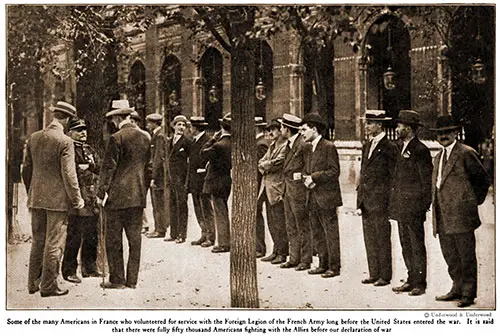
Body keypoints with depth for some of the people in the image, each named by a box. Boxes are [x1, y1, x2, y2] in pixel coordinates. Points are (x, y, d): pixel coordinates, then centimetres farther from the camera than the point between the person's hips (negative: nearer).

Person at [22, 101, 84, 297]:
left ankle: (33, 283, 23)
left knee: (38, 241, 16)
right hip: (57, 199, -6)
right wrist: (77, 199, -5)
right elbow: (69, 174, -15)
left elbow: (26, 169, 13)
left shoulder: (33, 138, 6)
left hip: (36, 199, 6)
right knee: (54, 243, 1)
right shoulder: (65, 142, -13)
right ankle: (48, 286, 6)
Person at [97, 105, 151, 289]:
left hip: (118, 195, -6)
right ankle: (132, 279, 13)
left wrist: (101, 192, -4)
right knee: (134, 238, 9)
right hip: (138, 196, 6)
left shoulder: (117, 138, -12)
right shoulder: (145, 137, 7)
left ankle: (117, 279, 6)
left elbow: (108, 167, -11)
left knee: (114, 239, 3)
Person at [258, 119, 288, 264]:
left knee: (279, 223, -4)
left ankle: (282, 253, 3)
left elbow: (277, 163, -18)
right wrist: (263, 167, -5)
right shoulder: (271, 146, 20)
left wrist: (264, 165, -3)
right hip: (267, 187, 9)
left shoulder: (285, 145, -10)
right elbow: (261, 162, 16)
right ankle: (276, 251, 21)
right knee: (271, 223, 13)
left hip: (277, 188, -9)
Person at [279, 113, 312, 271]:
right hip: (288, 190, 10)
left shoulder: (302, 144, -16)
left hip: (298, 189, -10)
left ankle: (305, 260, 6)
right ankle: (294, 258, 23)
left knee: (303, 227, -1)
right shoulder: (289, 144, 13)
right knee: (291, 227, 14)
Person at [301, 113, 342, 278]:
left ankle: (334, 267, 2)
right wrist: (306, 179, 0)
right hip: (312, 197, 8)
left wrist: (314, 177, -16)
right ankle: (323, 264, 21)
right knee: (316, 234, 12)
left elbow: (335, 171, -14)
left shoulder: (329, 147, -9)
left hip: (326, 197, -8)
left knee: (331, 233, -3)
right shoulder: (308, 148, 16)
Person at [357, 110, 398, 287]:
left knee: (382, 240, 0)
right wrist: (359, 202, 12)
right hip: (366, 202, 8)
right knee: (370, 240, 12)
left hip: (380, 201, -7)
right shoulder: (366, 146, 14)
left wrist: (388, 202, -11)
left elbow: (393, 177, -9)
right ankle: (374, 273, 20)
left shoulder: (389, 148, -9)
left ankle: (385, 276, 9)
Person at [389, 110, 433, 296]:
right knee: (406, 245, 13)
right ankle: (411, 279, 22)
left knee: (417, 246, -1)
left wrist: (423, 206, -12)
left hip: (414, 206, -9)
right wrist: (394, 201, 14)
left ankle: (420, 283, 7)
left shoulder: (420, 150, -13)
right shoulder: (400, 147, 13)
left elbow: (427, 181, -12)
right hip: (401, 206, 9)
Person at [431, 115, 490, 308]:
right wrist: (435, 209, 15)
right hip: (442, 217, 7)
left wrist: (475, 202, 4)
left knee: (466, 256, -1)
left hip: (461, 215, -7)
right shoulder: (438, 157, 18)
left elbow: (483, 180, 0)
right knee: (450, 256, 12)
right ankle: (458, 289, 22)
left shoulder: (466, 153, -6)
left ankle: (469, 294, 7)